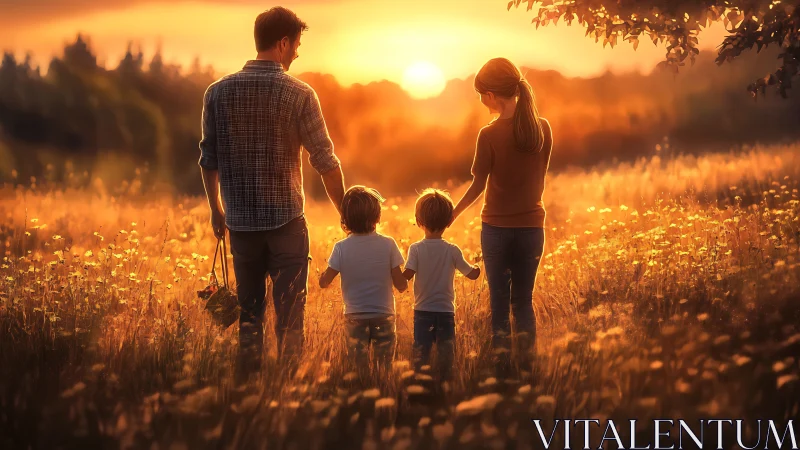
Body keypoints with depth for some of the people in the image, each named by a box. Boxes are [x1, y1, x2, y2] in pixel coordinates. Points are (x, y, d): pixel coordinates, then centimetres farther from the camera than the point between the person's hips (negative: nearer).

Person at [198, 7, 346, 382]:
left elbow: (209, 159, 5)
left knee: (249, 313, 13)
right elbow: (325, 161, -7)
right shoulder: (298, 94, -10)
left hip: (241, 223, 4)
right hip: (286, 221, -3)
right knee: (289, 316, 4)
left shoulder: (219, 92, 0)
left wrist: (216, 209, 19)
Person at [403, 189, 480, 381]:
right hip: (446, 310, 0)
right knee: (446, 353, 8)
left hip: (422, 311, 0)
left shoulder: (416, 249, -8)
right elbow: (472, 274, 0)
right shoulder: (452, 251, -5)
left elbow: (407, 275, -19)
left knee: (421, 352, 6)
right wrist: (478, 267, 22)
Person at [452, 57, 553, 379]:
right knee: (524, 300, 12)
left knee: (500, 302, 6)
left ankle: (502, 369, 5)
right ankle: (528, 368, 9)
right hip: (532, 225, 3)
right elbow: (540, 180, 6)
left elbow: (478, 186, -11)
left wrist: (451, 215, 0)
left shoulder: (490, 135, -13)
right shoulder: (543, 129, -2)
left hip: (497, 227, -3)